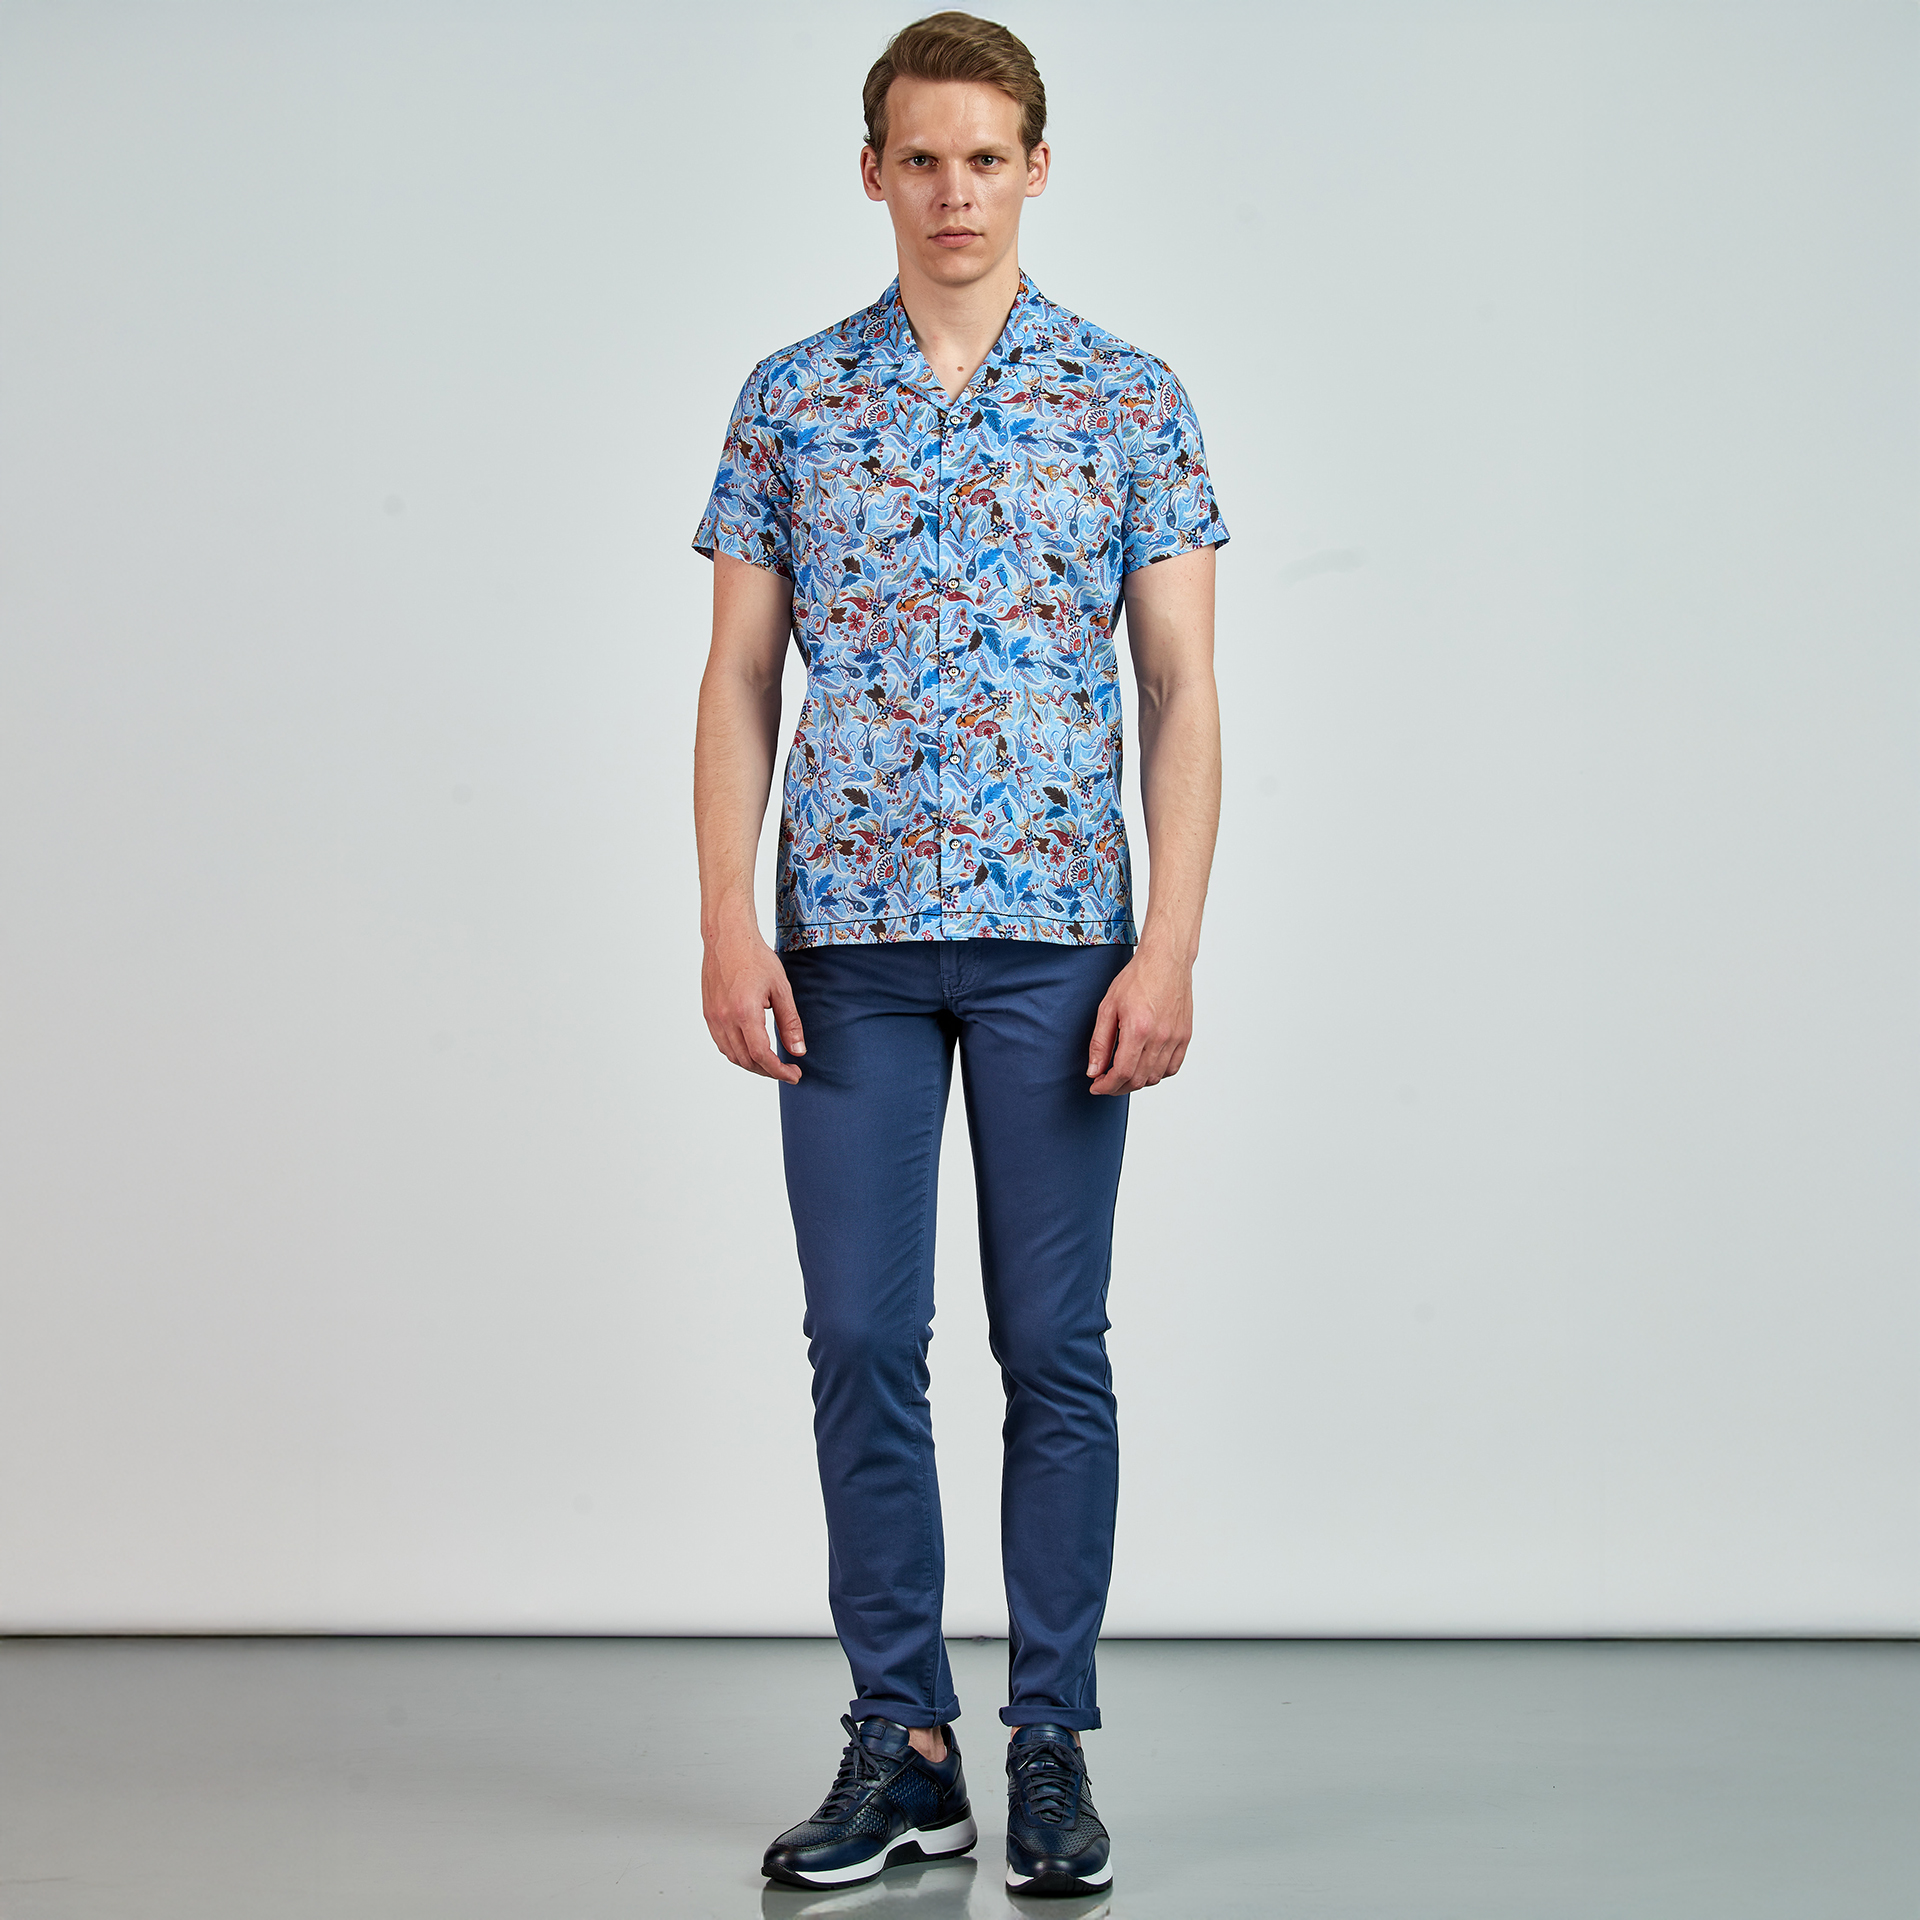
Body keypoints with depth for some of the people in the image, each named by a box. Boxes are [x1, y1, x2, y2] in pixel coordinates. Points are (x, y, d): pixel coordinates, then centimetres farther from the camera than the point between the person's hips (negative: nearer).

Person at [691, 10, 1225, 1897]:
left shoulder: (1131, 400, 4)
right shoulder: (789, 398, 8)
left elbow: (1183, 689, 1)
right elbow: (739, 680, 6)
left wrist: (1170, 943, -8)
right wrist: (729, 925, -4)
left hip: (1059, 936, -1)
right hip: (845, 938, 2)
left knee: (1052, 1346, 3)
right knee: (862, 1341, 3)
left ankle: (1052, 1745, 13)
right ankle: (900, 1742, 14)